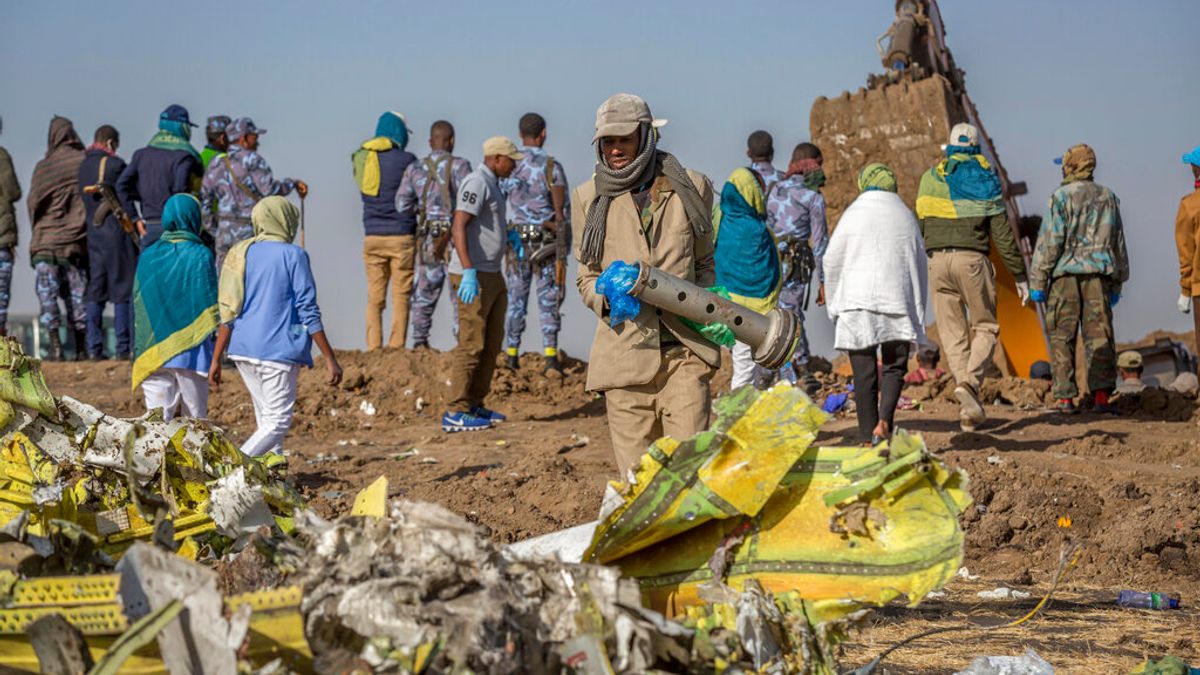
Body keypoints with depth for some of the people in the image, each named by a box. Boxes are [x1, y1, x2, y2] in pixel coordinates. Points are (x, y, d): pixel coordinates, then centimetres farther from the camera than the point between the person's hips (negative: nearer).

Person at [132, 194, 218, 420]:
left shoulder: (148, 256, 5)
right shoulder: (200, 256, -6)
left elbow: (138, 302, 10)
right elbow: (212, 306, -6)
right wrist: (217, 357, 0)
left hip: (153, 349, 3)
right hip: (192, 351, -3)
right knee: (195, 419, 5)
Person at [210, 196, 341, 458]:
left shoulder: (240, 254, 10)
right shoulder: (293, 255, -6)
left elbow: (228, 312, 9)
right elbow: (308, 312, -8)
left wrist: (216, 360, 13)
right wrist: (330, 358, -5)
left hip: (242, 349, 6)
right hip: (279, 349, -6)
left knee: (266, 417, 16)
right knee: (278, 421, -4)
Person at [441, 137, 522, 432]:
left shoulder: (491, 184, 17)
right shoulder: (477, 183, -14)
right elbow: (459, 226, -24)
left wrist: (508, 233, 27)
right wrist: (469, 272, -30)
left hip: (491, 275, 10)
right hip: (473, 276, -10)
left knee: (492, 341, 13)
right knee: (472, 344, -10)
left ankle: (475, 404, 20)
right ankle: (456, 413, -8)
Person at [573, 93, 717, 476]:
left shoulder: (690, 188, 9)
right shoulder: (588, 198, 9)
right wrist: (606, 294, -6)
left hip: (684, 349, -1)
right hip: (625, 351, 1)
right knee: (637, 476, 0)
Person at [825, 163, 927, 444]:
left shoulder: (854, 214, -1)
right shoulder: (906, 216, 8)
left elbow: (832, 260, -1)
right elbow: (919, 265, 12)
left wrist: (834, 304, 10)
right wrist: (917, 312, 20)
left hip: (857, 302, -2)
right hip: (897, 301, 2)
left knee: (864, 373, 2)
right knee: (895, 367, 9)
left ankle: (867, 438, 3)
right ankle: (884, 420, -14)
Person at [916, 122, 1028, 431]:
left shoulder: (930, 178, 11)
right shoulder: (985, 177, 3)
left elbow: (918, 227, 11)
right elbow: (1002, 233, -1)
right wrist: (1020, 275, 3)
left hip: (937, 259, 2)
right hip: (972, 258, -2)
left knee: (953, 333, 5)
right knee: (985, 327, 10)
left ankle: (970, 409, -4)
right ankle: (970, 381, -17)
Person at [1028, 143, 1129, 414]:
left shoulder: (1062, 197, -3)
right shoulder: (1108, 198, 14)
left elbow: (1049, 242, -7)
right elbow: (1119, 243, 19)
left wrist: (1037, 281, -3)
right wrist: (1117, 283, 25)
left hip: (1065, 273, -4)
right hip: (1099, 273, 4)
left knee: (1062, 337, 1)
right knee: (1099, 334, 2)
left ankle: (1065, 397, -3)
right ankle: (1102, 394, -8)